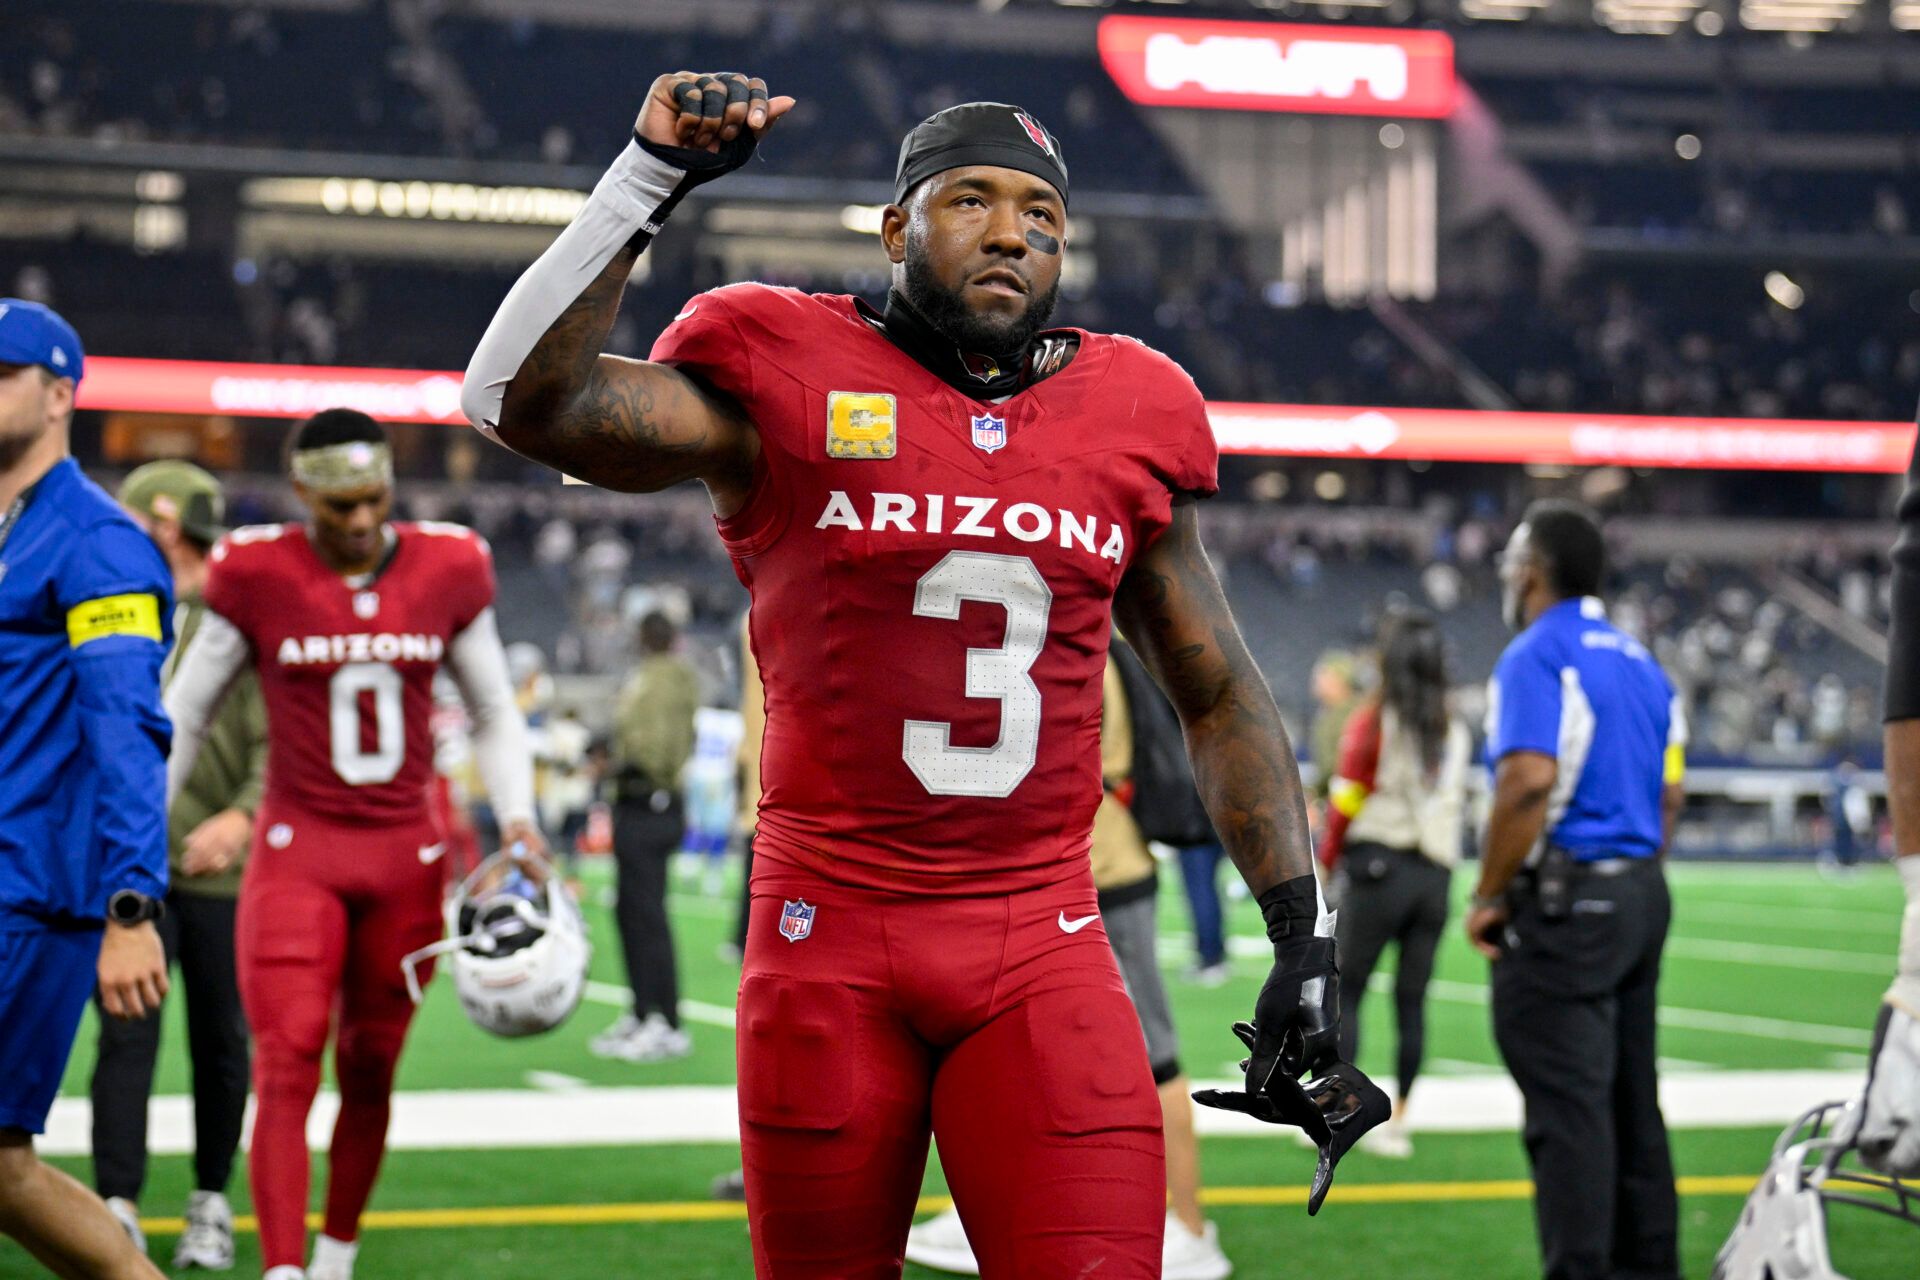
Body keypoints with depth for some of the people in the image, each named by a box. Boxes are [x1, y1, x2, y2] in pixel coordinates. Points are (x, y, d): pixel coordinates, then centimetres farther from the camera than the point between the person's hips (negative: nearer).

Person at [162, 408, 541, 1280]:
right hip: (298, 850, -2)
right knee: (286, 1069, -14)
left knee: (369, 1075, 10)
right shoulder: (258, 576, -6)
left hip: (406, 856, 2)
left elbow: (495, 715, 13)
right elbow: (185, 717, 6)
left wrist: (516, 817, -1)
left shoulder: (447, 571, 0)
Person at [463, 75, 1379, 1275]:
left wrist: (1303, 935, 10)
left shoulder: (1130, 418, 7)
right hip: (830, 936, -2)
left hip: (1042, 949, 2)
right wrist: (650, 179, -16)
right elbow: (527, 400, -15)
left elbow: (1222, 697, 16)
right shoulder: (791, 382, -2)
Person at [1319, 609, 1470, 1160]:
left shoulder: (1372, 721, -6)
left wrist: (1326, 861, 9)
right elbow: (1457, 805, 8)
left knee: (1344, 992, 3)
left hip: (1377, 866, -4)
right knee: (1412, 1000, 8)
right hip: (1436, 873, 4)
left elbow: (1346, 803, -4)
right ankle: (1397, 1122, 10)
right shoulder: (1454, 731, 6)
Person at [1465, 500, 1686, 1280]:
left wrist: (1487, 899, -15)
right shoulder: (1641, 662, 15)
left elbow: (1528, 783, -22)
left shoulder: (1536, 657, -11)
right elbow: (1670, 794, 16)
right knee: (1633, 1102, 14)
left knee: (1567, 1109, -8)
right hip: (1641, 895, 9)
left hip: (1563, 902, -9)